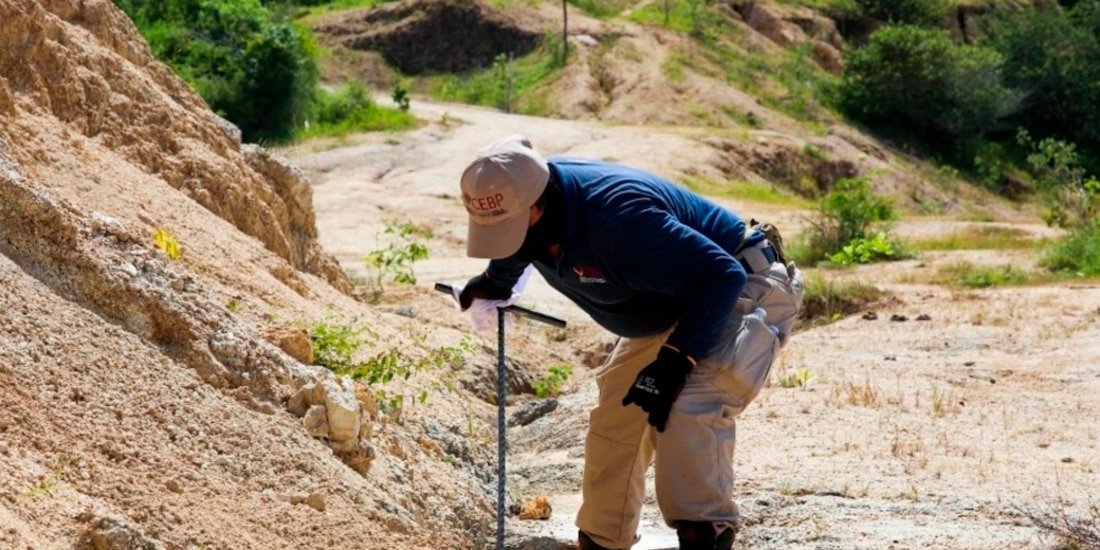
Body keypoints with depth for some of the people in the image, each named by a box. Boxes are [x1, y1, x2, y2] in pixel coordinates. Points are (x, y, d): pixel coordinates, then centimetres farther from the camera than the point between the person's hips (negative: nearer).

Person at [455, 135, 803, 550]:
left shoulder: (616, 217, -39)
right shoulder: (520, 207, -12)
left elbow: (721, 276, -36)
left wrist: (677, 359, -38)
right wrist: (494, 282, 34)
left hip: (737, 292, -9)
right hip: (670, 308, 9)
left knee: (686, 410, -30)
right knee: (615, 418, 9)